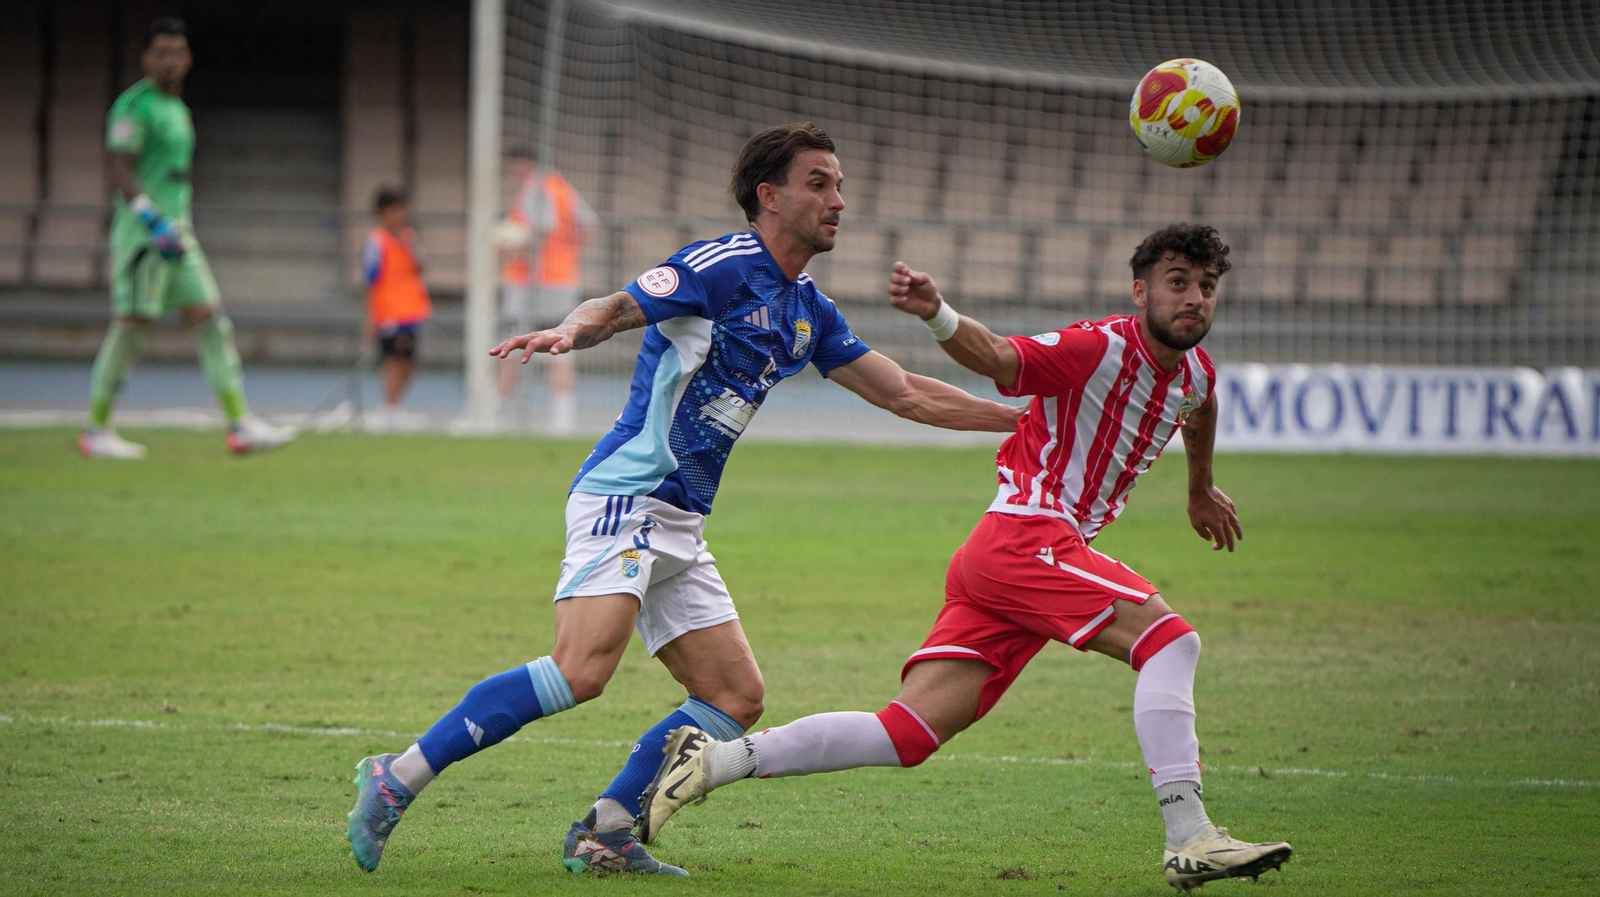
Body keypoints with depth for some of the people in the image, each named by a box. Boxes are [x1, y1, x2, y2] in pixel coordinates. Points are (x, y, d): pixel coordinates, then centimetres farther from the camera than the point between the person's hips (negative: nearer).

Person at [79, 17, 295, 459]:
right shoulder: (133, 106, -9)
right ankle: (96, 430, 1)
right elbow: (122, 174, -18)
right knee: (131, 323, -7)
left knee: (210, 319, 1)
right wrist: (155, 223, -27)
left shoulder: (178, 110, 19)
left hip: (176, 235, 9)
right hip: (141, 230, -9)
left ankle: (240, 423, -2)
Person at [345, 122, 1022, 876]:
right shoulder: (724, 267, -8)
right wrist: (568, 330, -40)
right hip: (624, 496, -9)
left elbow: (904, 394, 24)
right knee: (581, 671, -26)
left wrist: (1017, 417, 24)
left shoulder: (809, 313, 17)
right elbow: (615, 308, -17)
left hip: (679, 527, 9)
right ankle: (397, 778, -19)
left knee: (736, 697, 2)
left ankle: (604, 834, 5)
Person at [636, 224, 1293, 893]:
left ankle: (714, 759, 1)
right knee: (1169, 638, -20)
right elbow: (997, 357, -25)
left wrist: (1201, 491, 55)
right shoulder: (1101, 348, -12)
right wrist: (937, 315, -46)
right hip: (1025, 535, -8)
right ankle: (1189, 840, -23)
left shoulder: (1195, 372, 14)